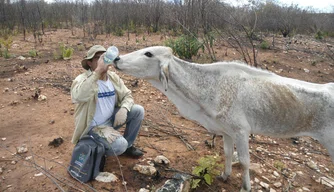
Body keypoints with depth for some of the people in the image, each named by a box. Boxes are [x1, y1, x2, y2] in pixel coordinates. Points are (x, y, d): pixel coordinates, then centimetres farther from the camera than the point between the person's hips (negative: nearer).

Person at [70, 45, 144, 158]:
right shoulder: (82, 79, -20)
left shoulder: (113, 77, 0)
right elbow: (79, 96, -43)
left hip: (111, 119, 7)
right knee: (119, 145, -28)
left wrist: (123, 109, -20)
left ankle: (128, 145, 11)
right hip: (93, 127, -7)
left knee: (138, 110, -8)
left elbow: (127, 95, 3)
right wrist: (98, 72, -46)